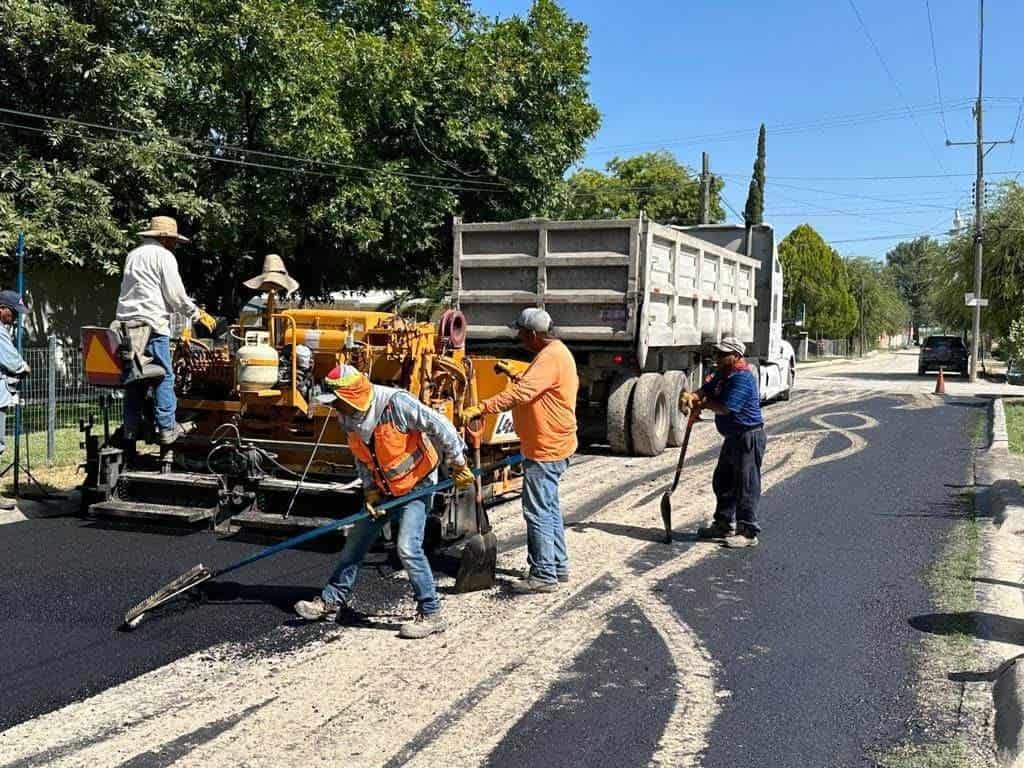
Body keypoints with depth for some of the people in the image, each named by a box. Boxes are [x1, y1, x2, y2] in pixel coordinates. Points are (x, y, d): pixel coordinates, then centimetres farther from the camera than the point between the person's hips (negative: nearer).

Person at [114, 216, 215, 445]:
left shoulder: (132, 255, 21)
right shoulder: (163, 256, -3)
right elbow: (176, 296, -6)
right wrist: (198, 315, 5)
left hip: (126, 322, 8)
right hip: (152, 323, -8)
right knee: (164, 376, -4)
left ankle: (131, 428, 11)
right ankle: (167, 428, -5)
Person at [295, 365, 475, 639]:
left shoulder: (396, 403, -28)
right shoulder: (348, 417, -5)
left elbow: (440, 427, -25)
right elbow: (361, 458, 8)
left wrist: (458, 466, -19)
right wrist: (370, 491, -3)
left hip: (415, 484, -7)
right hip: (383, 489, 7)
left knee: (408, 547, -18)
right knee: (355, 543, 11)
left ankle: (431, 614, -5)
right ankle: (332, 601, 26)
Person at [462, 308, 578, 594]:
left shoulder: (550, 358, -20)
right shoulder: (555, 352, 13)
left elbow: (520, 393, -33)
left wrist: (481, 409, -37)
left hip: (546, 449, -11)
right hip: (551, 445, 11)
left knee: (538, 511, -5)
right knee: (548, 508, 18)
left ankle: (544, 575, 1)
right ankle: (558, 566, 28)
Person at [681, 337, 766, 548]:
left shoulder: (742, 378, -21)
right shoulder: (722, 374, 11)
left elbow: (725, 408, -26)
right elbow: (706, 390, 8)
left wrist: (703, 403, -8)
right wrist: (690, 396, -16)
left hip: (749, 437, -11)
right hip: (733, 437, 11)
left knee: (746, 486, -4)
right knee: (722, 482, 19)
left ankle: (748, 532, 3)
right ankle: (724, 524, 31)